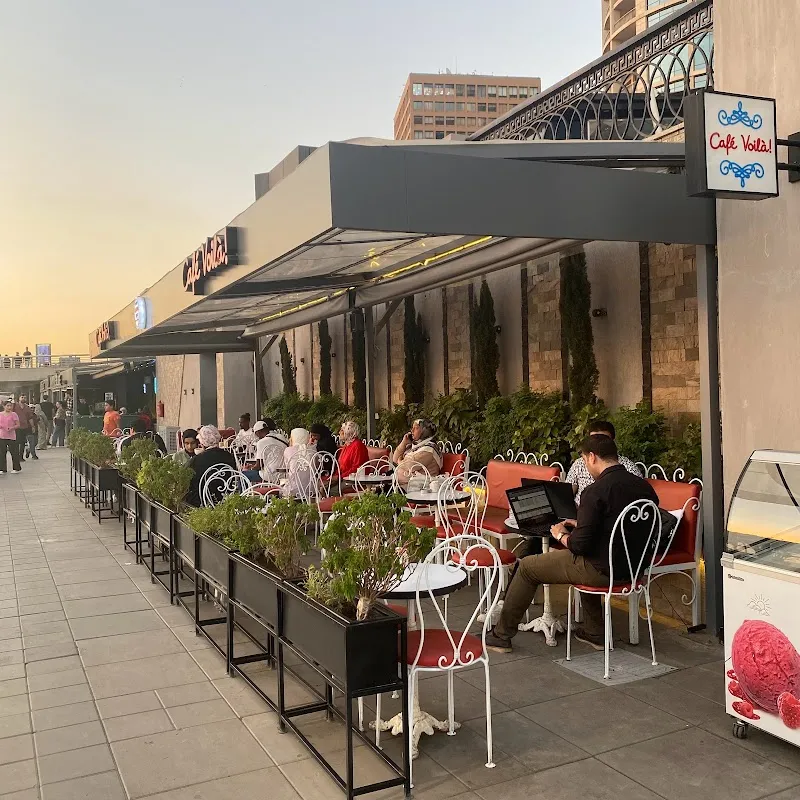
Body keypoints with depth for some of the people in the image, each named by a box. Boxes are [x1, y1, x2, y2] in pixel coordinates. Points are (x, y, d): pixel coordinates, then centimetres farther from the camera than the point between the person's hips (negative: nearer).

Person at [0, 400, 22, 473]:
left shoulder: (13, 414, -3)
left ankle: (17, 468, 10)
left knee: (14, 452, 0)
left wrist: (12, 428, -21)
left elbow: (18, 425, -3)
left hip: (11, 436, -4)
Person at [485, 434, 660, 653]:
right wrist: (581, 525, 17)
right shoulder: (644, 486, 2)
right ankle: (594, 632, 37)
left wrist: (561, 536, 0)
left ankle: (501, 635, 21)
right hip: (634, 567, 8)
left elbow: (580, 545, -21)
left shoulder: (596, 491, -21)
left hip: (602, 570, -8)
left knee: (527, 566, 10)